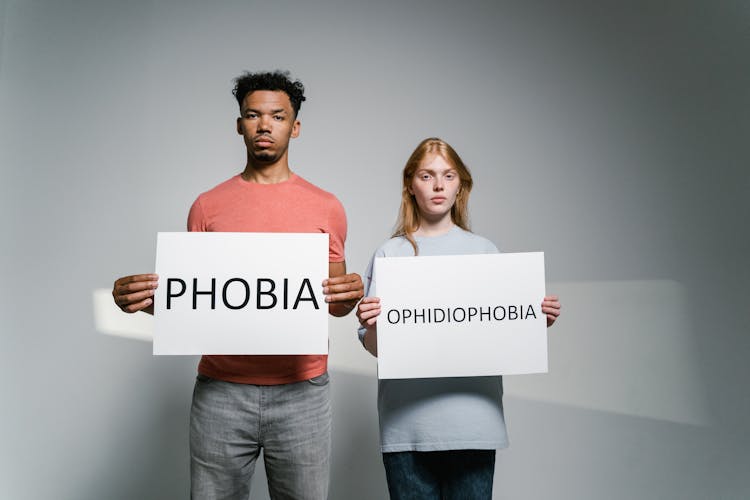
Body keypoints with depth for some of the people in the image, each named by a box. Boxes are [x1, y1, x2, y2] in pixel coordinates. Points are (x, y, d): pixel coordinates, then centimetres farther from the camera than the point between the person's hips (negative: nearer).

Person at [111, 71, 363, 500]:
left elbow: (335, 304, 10)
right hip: (220, 391, 1)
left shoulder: (325, 207, 5)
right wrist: (144, 298, -10)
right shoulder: (208, 206, 6)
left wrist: (351, 295, -13)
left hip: (301, 390, 0)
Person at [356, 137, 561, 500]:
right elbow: (374, 347, 2)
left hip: (473, 422, 1)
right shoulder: (390, 254, 3)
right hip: (406, 425, 0)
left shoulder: (484, 250, 6)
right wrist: (369, 325, -18)